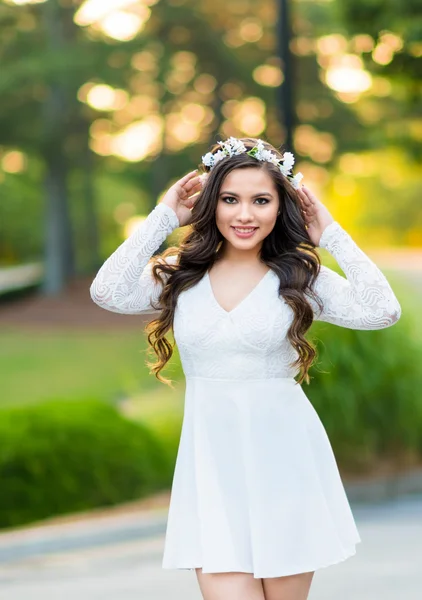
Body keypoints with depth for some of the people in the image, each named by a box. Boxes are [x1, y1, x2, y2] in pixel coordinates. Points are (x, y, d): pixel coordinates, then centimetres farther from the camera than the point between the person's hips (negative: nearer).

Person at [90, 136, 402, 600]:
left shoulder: (299, 277, 1)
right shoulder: (181, 276, 5)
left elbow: (382, 311, -13)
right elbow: (108, 292, -12)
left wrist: (330, 234, -6)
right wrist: (164, 217, -4)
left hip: (284, 460, 0)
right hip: (212, 461, 0)